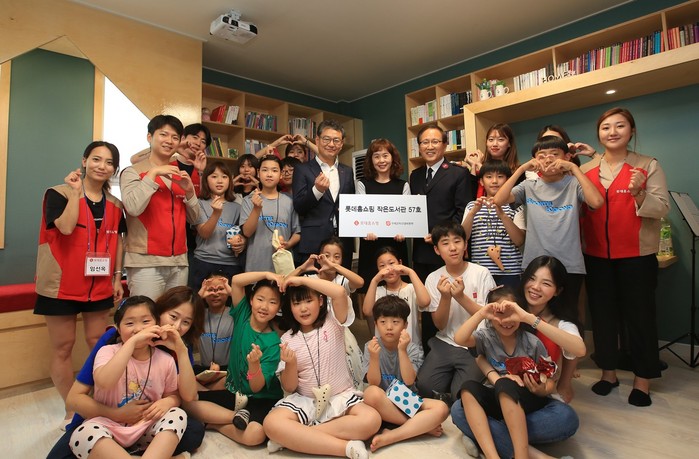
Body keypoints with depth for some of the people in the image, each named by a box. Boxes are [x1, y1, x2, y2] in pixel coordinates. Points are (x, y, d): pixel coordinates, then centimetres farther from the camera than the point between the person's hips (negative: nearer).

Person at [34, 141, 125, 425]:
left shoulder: (115, 205, 7)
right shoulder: (59, 193, -6)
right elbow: (66, 227, -23)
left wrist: (117, 278, 7)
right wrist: (75, 191, -17)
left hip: (99, 285, 4)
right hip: (61, 284, -4)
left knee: (98, 342, 11)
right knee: (63, 347, 6)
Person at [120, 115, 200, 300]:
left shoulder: (180, 174, 13)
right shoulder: (133, 172, -1)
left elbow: (193, 218, 12)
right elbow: (133, 208, -19)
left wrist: (189, 190, -4)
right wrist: (153, 173, -15)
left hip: (179, 261, 5)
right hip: (145, 262, -5)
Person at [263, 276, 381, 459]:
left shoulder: (333, 322, -3)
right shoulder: (287, 339, 1)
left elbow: (340, 293, -26)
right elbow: (289, 388, 0)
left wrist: (302, 279, -18)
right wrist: (290, 364, -22)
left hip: (341, 397, 0)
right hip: (304, 401, 1)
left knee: (371, 420, -29)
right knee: (271, 424, -29)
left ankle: (293, 437, -20)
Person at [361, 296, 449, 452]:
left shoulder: (412, 348, -6)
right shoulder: (371, 346, -7)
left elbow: (409, 381, -18)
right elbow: (374, 383, -14)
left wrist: (402, 350, -29)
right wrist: (374, 357, -32)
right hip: (383, 402, -1)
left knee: (441, 408, -25)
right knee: (372, 393, -36)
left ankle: (388, 437, -28)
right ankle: (422, 425, -19)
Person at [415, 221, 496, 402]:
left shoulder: (482, 274, -9)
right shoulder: (433, 279, -2)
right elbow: (440, 325, -2)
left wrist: (461, 297, -24)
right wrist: (445, 297, -21)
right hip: (446, 343, 3)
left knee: (461, 393, -20)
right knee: (424, 385, -15)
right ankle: (452, 374, 9)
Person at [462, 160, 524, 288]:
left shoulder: (514, 206, 5)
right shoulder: (472, 206, 9)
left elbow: (519, 241, -6)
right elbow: (462, 238, -1)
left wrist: (502, 215, -18)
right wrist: (473, 212, -14)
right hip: (480, 271, 1)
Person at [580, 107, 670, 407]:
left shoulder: (648, 166, -2)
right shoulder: (586, 170, 5)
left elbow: (662, 208, -9)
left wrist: (639, 194, -25)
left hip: (637, 256, -2)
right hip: (596, 256, 3)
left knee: (639, 315, 6)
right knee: (602, 313, 11)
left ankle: (643, 379, 22)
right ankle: (608, 371, 27)